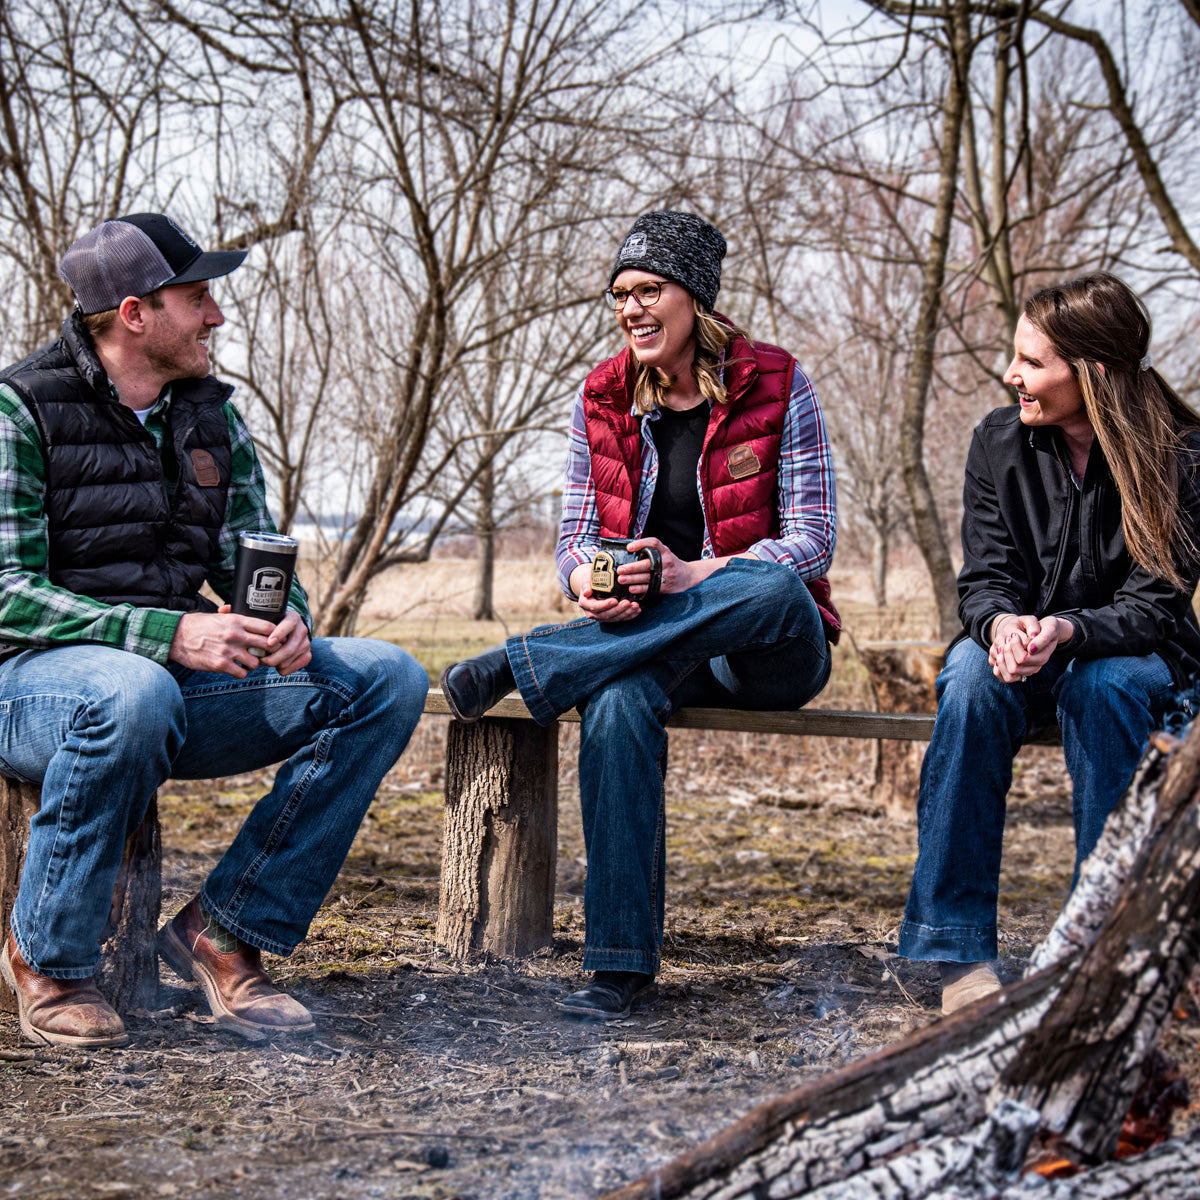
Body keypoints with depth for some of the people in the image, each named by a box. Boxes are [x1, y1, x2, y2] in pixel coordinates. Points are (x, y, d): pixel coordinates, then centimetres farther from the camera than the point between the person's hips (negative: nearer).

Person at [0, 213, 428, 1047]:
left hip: (181, 674, 6)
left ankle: (227, 930, -11)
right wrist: (168, 634, -28)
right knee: (134, 695, -42)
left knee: (387, 680, -12)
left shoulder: (212, 417, 11)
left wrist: (287, 623, -13)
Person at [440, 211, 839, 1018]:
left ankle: (522, 665, -30)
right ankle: (621, 960, -32)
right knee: (617, 701, -35)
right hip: (641, 639, 2)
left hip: (770, 649, -2)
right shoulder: (603, 399, 7)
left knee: (773, 590, -39)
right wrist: (588, 583, -19)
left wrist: (690, 576, -24)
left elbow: (813, 540, -9)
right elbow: (577, 536, 7)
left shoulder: (776, 386, -4)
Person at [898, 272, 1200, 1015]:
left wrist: (1066, 632, -37)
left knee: (1104, 684, -38)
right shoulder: (1000, 440, -4)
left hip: (1134, 655, -2)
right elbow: (985, 578, -5)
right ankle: (960, 948, -34)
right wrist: (1000, 624, -31)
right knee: (971, 679, -34)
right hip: (1018, 648, 2)